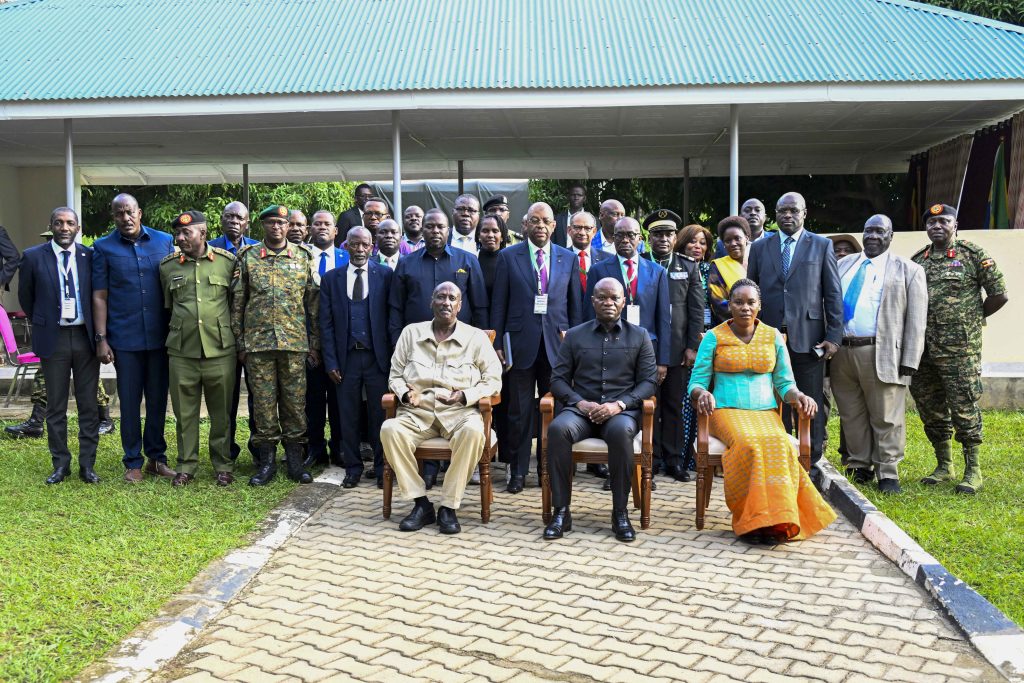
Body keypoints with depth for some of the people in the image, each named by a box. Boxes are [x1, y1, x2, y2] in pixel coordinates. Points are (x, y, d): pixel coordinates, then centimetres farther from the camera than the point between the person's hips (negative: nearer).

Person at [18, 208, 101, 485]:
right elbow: (26, 297, 10)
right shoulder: (33, 257, -2)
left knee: (89, 405, 5)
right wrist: (42, 325, 12)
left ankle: (87, 465, 14)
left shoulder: (90, 256, 1)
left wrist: (98, 331, 8)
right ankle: (60, 464, 17)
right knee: (56, 406, 7)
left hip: (85, 337, 1)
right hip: (53, 338, -1)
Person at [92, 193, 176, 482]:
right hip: (125, 338, -1)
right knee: (130, 401, 5)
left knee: (158, 399, 9)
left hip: (160, 336, 1)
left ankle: (156, 457, 22)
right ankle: (133, 462, 16)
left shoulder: (164, 241, 4)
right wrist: (101, 339, -5)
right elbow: (100, 296, 1)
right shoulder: (103, 247, 2)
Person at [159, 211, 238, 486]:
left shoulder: (227, 261, 2)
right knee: (184, 412, 7)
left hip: (220, 349, -1)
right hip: (181, 351, 1)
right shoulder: (167, 266, 6)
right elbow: (166, 306, 19)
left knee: (221, 411, 7)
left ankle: (223, 465, 18)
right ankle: (186, 465, 19)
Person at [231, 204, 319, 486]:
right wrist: (240, 343, 2)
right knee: (263, 402, 4)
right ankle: (266, 461, 14)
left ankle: (295, 460, 14)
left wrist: (314, 343, 3)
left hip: (295, 343, 0)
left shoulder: (303, 257, 6)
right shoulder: (247, 257, 5)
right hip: (257, 342, 0)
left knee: (295, 401, 4)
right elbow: (237, 303, 6)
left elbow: (313, 303, 7)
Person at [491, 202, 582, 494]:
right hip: (521, 344, -1)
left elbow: (575, 305, 10)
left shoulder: (568, 259, 8)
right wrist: (497, 344, -2)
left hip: (557, 344, 2)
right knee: (520, 412, 4)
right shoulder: (508, 257, 3)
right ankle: (518, 472, 14)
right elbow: (499, 304, 2)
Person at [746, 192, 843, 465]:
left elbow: (833, 295, 2)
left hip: (808, 339, -2)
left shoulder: (822, 246, 5)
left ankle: (812, 462, 13)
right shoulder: (760, 247, 11)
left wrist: (834, 336, -4)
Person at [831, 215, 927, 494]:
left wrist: (909, 362, -8)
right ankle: (859, 467, 21)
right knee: (851, 416, 10)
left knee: (886, 418, -1)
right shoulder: (843, 264, 17)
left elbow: (916, 321, 0)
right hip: (842, 353, 4)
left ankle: (887, 473, 7)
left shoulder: (908, 270, 6)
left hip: (882, 355, -4)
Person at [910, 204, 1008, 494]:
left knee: (964, 408, -3)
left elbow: (999, 295, -2)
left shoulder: (973, 255, -2)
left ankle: (973, 470, 8)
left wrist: (972, 318, 3)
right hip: (922, 348, 5)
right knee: (931, 410, 10)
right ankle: (944, 466, 24)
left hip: (960, 349, -5)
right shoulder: (917, 260, 12)